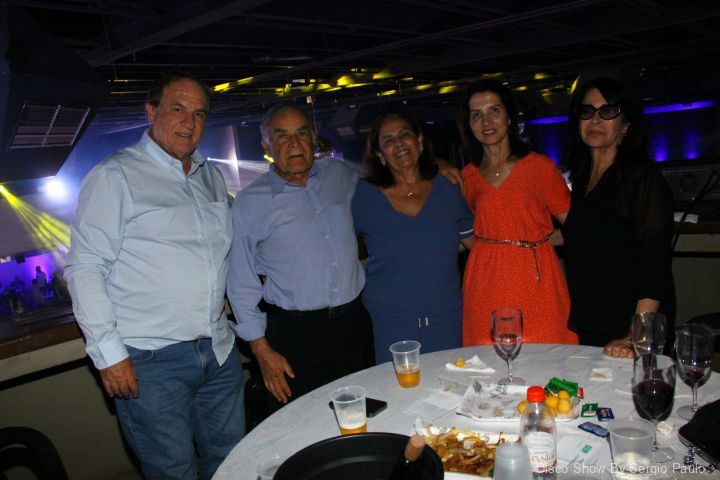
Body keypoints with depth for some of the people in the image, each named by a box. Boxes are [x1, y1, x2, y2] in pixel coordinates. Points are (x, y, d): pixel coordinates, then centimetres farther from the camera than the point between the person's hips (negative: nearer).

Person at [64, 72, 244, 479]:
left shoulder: (212, 178, 13)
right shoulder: (115, 176, -6)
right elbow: (84, 269, -10)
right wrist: (109, 352, -14)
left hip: (220, 352, 6)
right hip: (150, 361, -6)